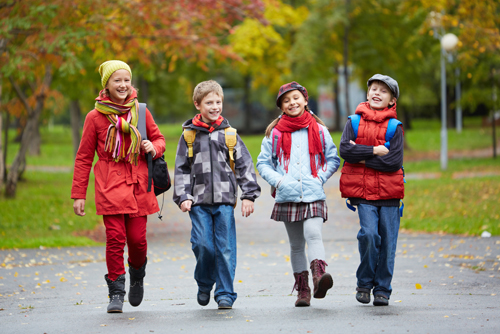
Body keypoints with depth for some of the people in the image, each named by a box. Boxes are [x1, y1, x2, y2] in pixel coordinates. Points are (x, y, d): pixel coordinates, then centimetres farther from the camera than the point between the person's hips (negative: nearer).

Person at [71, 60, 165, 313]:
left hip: (138, 184, 2)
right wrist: (78, 194, 2)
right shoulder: (95, 117, 1)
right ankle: (116, 293, 1)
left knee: (137, 238, -1)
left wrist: (153, 148, -7)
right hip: (110, 185, -2)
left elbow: (159, 138, 19)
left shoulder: (141, 112, 7)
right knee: (115, 237, -10)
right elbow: (84, 157, 5)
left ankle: (137, 277, 30)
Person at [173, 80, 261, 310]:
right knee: (203, 245, -8)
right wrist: (182, 197, -2)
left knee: (225, 247, -3)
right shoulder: (190, 134, 8)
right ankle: (204, 284, 16)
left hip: (224, 199, 0)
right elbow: (181, 169, 8)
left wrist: (248, 195, 1)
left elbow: (244, 165, 9)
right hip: (199, 200, 0)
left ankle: (225, 293, 6)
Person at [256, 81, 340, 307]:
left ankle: (319, 276, -37)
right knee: (296, 244, 7)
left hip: (314, 195, -2)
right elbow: (263, 163, 8)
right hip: (287, 197, 2)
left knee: (313, 234, -24)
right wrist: (278, 180, -8)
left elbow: (333, 159, 13)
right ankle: (302, 289, 13)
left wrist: (320, 178, -3)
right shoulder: (275, 132, 6)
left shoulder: (318, 129, 6)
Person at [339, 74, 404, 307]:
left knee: (387, 241, 1)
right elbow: (345, 150, -7)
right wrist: (375, 151, -12)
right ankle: (364, 284, 3)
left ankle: (382, 289, 16)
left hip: (389, 191, 1)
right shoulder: (354, 122, 7)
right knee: (369, 233, -16)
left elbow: (394, 161, -8)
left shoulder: (394, 127, 3)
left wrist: (363, 158, -9)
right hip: (363, 191, -1)